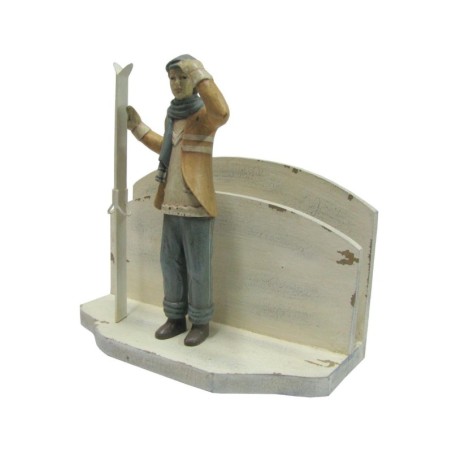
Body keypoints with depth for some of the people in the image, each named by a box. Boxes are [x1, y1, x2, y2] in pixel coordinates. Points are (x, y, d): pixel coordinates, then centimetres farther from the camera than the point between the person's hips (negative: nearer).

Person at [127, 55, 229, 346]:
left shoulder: (205, 115, -10)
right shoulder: (173, 116, 13)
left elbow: (222, 113, -36)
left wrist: (199, 73, -36)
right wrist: (137, 126, 26)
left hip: (197, 207, -7)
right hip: (172, 205, 7)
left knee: (198, 269, 3)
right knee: (172, 265, 13)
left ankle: (201, 323, 20)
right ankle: (176, 318, 28)